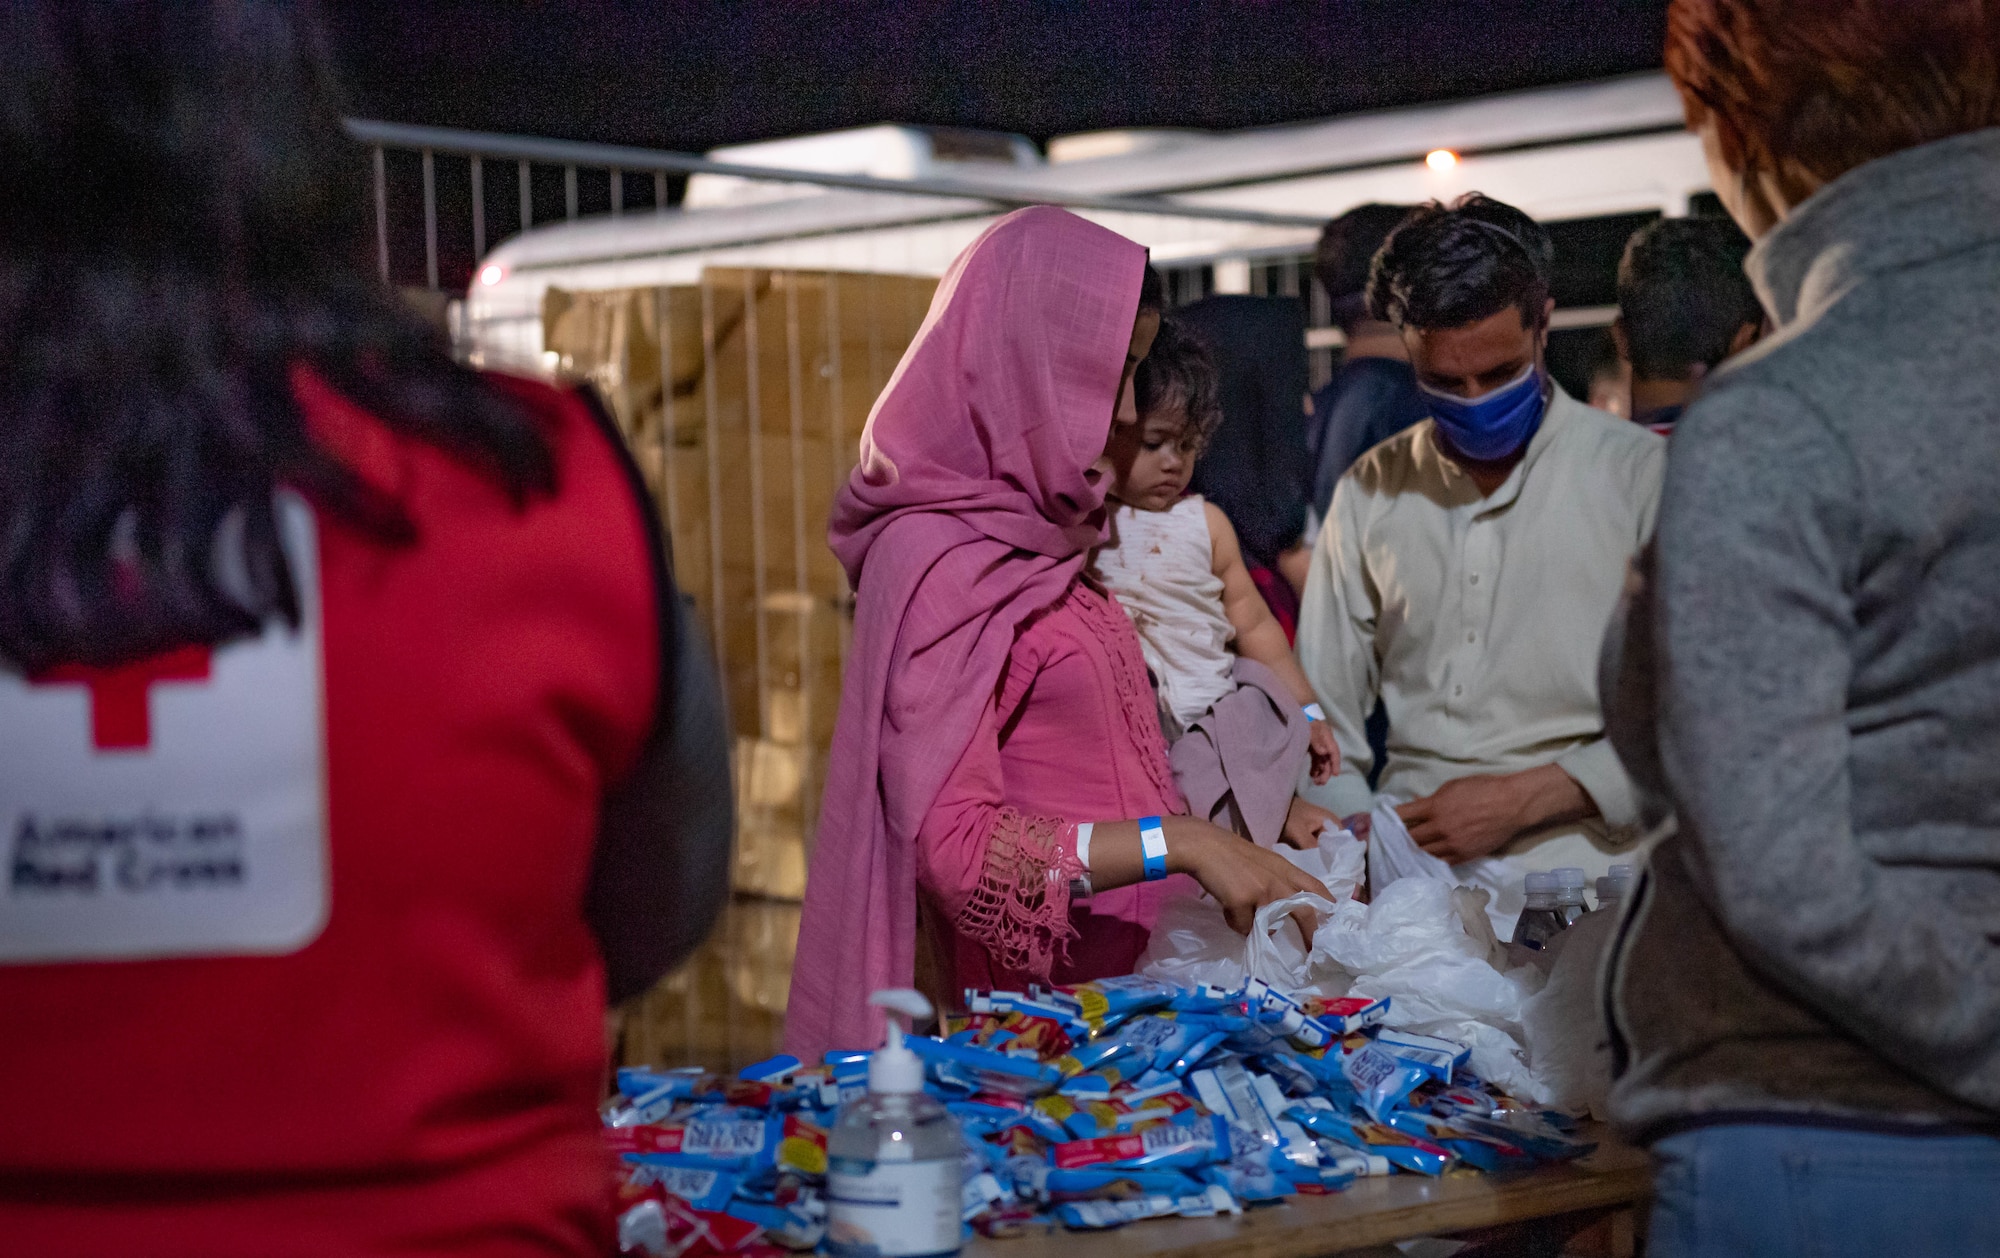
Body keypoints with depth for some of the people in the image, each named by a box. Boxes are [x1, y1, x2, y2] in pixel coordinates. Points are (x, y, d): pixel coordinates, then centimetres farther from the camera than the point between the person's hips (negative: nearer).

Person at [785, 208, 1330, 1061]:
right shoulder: (937, 562, -15)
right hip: (1026, 1014, -8)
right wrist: (1179, 843, -25)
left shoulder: (1033, 537, 11)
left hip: (1115, 983, 8)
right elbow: (953, 845, -21)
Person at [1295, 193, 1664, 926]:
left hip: (1571, 872, -3)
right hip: (1409, 878, 3)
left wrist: (1522, 799, -7)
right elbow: (1323, 718, 18)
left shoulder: (1641, 476, 6)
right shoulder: (1372, 492, 17)